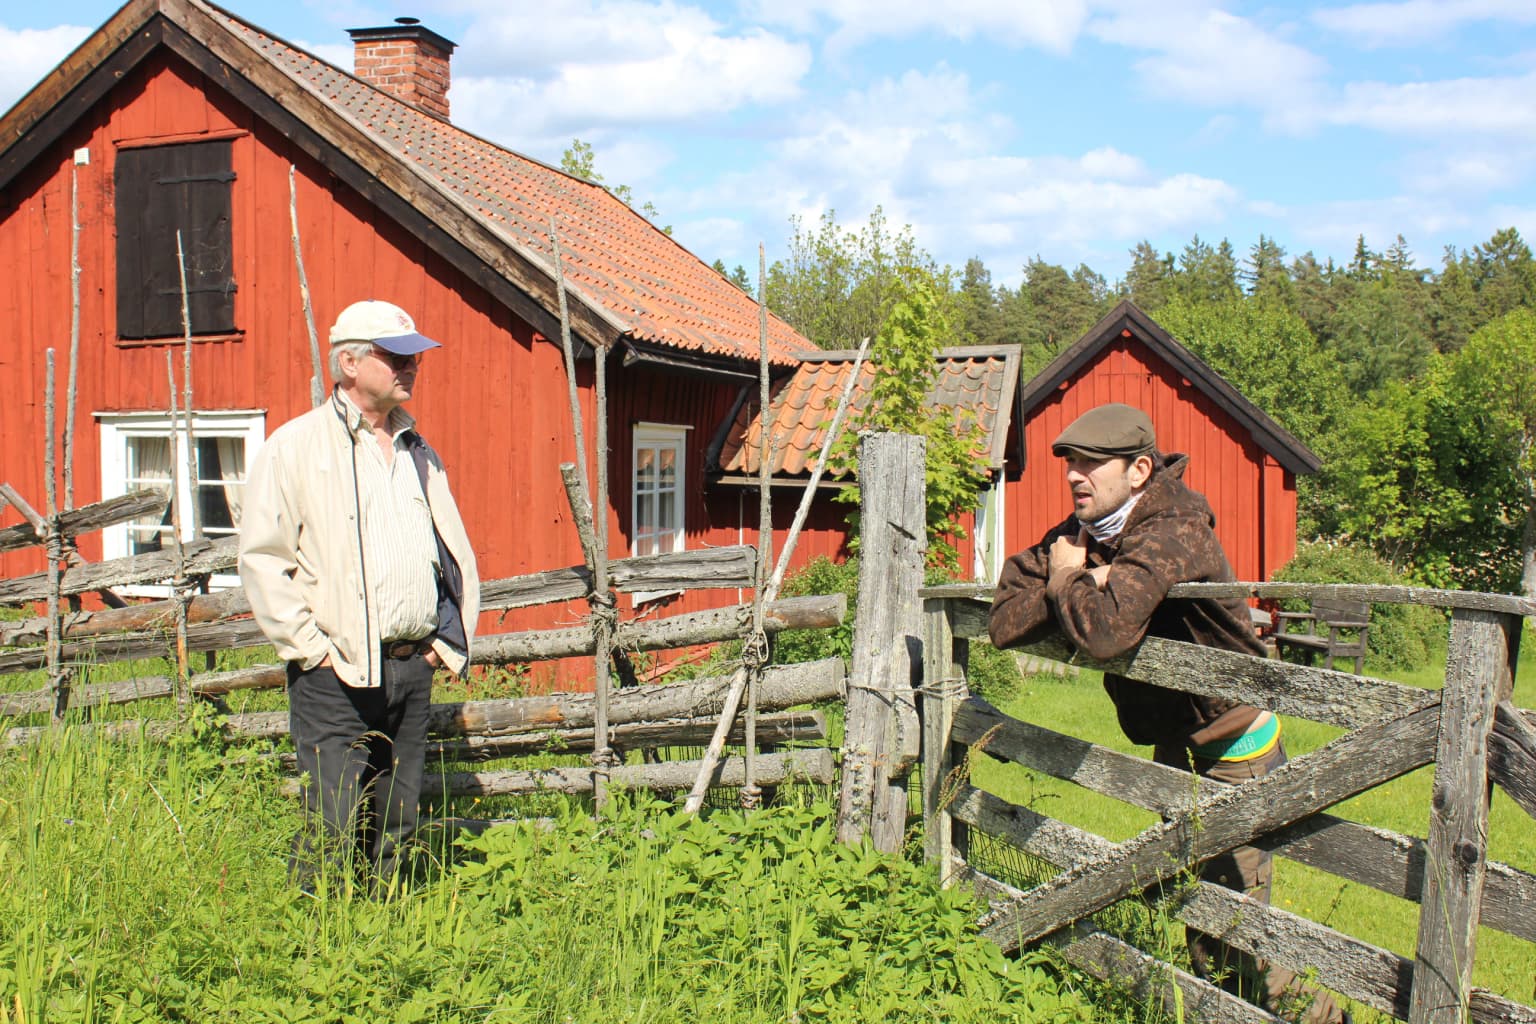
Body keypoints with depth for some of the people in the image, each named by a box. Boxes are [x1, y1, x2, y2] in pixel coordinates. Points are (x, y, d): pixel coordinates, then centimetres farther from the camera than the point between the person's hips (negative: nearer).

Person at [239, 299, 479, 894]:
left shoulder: (419, 455, 17)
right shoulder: (294, 446, -2)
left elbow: (457, 555, 22)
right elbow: (261, 558, -6)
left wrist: (451, 641, 11)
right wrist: (310, 646, -11)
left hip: (414, 667, 6)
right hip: (337, 674, -6)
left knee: (395, 829, 10)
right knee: (332, 831, -7)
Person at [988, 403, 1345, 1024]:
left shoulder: (1171, 533, -27)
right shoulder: (1081, 532, -3)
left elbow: (1103, 631, -43)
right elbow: (1004, 624, -10)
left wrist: (1067, 580, -23)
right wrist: (1083, 582, -22)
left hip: (1233, 746, -8)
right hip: (1173, 743, 8)